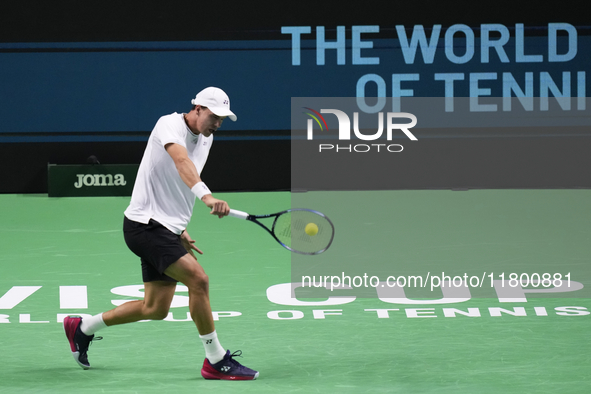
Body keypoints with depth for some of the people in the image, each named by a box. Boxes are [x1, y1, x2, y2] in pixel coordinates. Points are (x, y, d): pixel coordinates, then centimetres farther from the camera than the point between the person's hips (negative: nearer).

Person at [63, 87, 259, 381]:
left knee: (155, 309, 12)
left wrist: (180, 230, 22)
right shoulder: (170, 125, -16)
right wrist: (207, 196, -53)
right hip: (144, 223, -10)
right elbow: (181, 161, -38)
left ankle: (82, 328, 31)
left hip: (166, 229, 10)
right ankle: (216, 361, -13)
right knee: (198, 279, -22)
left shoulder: (205, 139, 12)